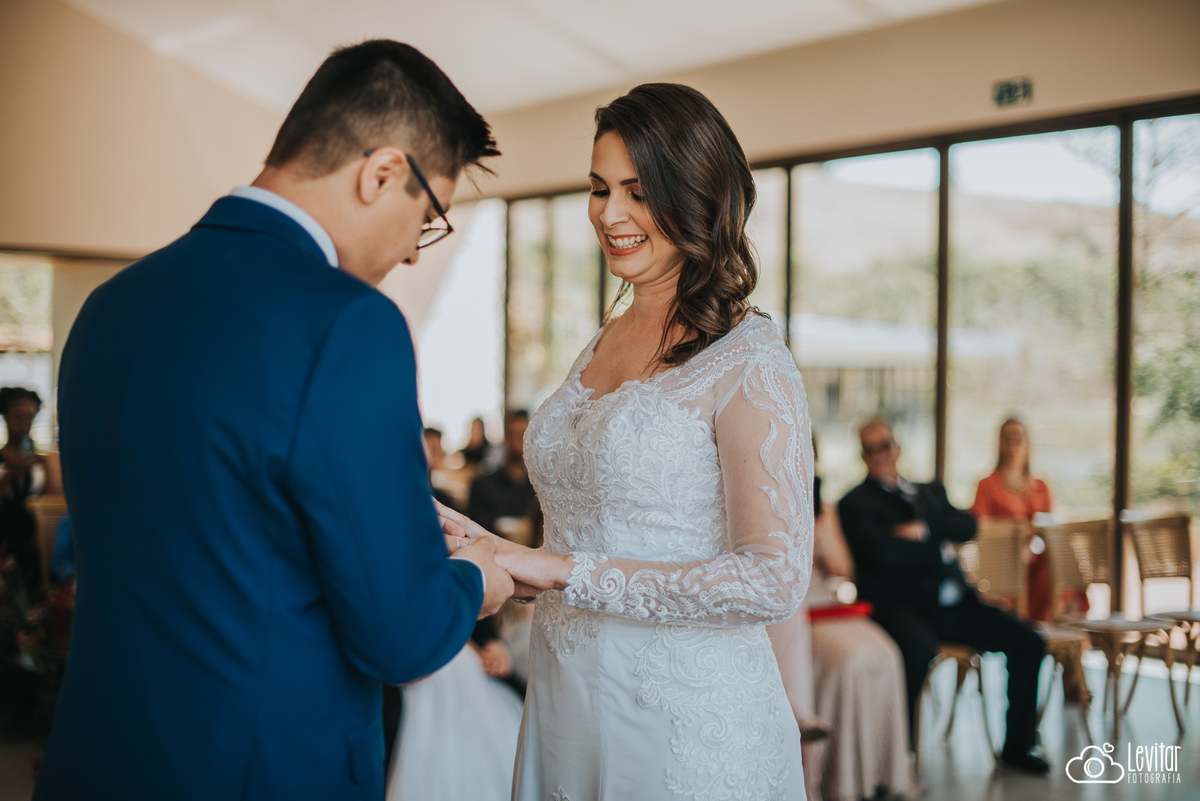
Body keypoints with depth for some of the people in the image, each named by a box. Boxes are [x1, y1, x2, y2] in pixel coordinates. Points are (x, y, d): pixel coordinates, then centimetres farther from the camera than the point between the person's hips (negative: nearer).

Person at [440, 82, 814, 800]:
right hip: (568, 708, 7)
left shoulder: (750, 361, -13)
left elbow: (774, 579, -20)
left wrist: (565, 571, -20)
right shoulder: (602, 348, 9)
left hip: (685, 724, -7)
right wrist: (493, 551, -1)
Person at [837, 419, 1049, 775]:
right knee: (918, 647, -39)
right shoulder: (855, 503, 5)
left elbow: (967, 526, 6)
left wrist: (924, 529, -10)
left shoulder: (931, 491, 24)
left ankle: (1019, 745, 9)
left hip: (954, 602, 6)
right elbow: (880, 551, -13)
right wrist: (939, 548, -4)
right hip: (900, 606, -6)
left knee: (1027, 642, -6)